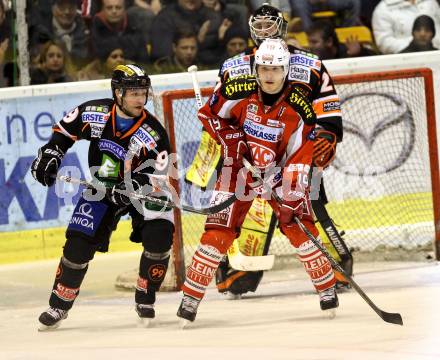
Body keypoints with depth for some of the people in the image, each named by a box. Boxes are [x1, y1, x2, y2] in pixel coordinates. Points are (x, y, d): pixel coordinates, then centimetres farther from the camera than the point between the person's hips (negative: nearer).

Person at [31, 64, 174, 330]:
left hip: (142, 189, -1)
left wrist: (129, 188, -37)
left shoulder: (154, 134, -22)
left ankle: (145, 299, 0)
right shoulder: (93, 113, -15)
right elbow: (65, 130, 5)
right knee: (79, 243, -11)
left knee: (159, 237, -22)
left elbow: (157, 177, -21)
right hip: (102, 188, 1)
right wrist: (50, 154, -6)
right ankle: (59, 305, 6)